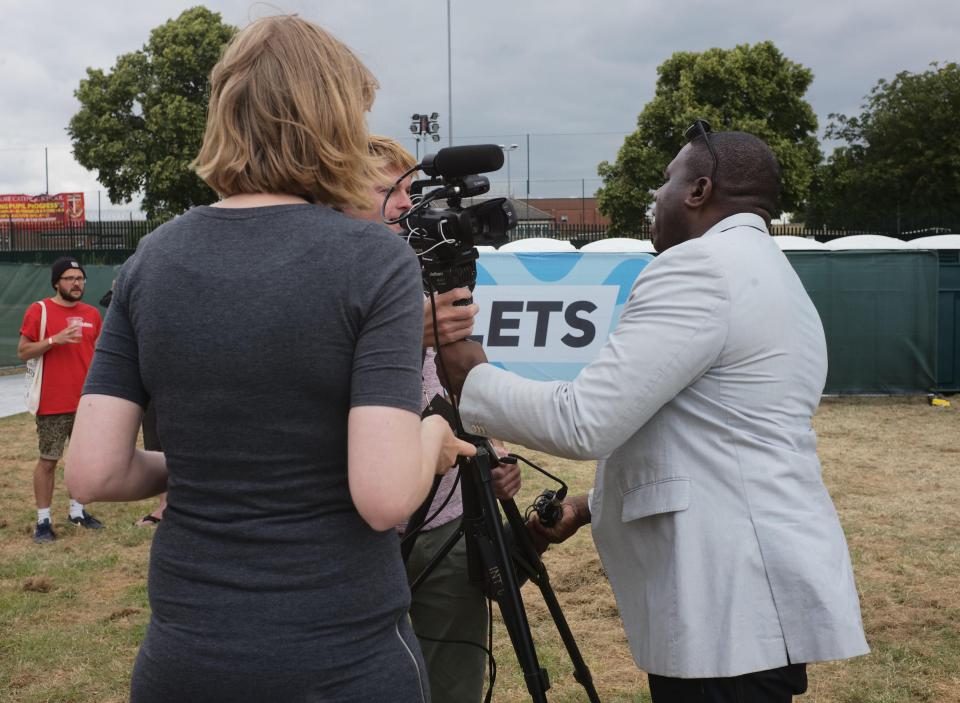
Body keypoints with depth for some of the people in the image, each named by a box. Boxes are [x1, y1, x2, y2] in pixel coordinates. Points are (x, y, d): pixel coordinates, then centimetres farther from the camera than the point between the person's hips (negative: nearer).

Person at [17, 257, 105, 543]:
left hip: (86, 401, 5)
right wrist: (54, 340, -20)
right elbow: (23, 352, -6)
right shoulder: (39, 310, -5)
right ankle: (43, 520, 9)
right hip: (53, 404, -5)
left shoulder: (92, 313, 8)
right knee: (48, 461, 1)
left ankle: (78, 511, 24)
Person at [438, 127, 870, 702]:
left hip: (736, 605, -10)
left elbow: (584, 423, -19)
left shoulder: (699, 266, -15)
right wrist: (591, 506, 18)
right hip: (757, 595, 10)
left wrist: (473, 377, -3)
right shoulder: (773, 273, 17)